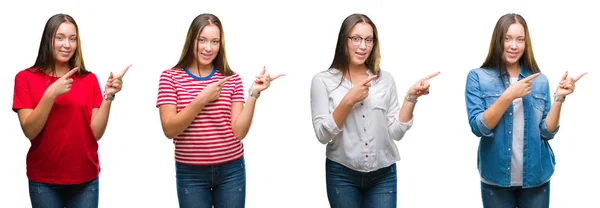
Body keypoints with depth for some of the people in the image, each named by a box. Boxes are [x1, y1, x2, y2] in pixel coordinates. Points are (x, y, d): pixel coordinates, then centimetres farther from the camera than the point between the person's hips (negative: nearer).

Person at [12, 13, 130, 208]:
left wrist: (108, 96, -14)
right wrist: (51, 94, -19)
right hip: (43, 180, -1)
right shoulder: (26, 78, -1)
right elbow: (29, 131, -10)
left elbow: (96, 133, -3)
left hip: (85, 179, 2)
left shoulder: (89, 79, 4)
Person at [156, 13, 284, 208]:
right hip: (190, 174, -1)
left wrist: (253, 93, -13)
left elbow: (239, 131, -5)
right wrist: (202, 99, -17)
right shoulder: (170, 77, -2)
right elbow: (169, 129, -12)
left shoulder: (232, 79, 2)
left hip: (231, 171, 2)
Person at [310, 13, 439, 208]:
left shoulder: (385, 79, 4)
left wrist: (411, 97, -10)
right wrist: (348, 101, -18)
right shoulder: (323, 80, -2)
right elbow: (323, 134, -9)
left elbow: (396, 132, 0)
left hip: (383, 176, 2)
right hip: (342, 175, -2)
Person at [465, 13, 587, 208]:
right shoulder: (478, 77, -3)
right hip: (496, 179, -2)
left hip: (535, 177, 2)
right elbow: (478, 127, -13)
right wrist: (509, 95, -21)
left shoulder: (540, 80, 4)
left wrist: (559, 98, -12)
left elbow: (547, 132, 0)